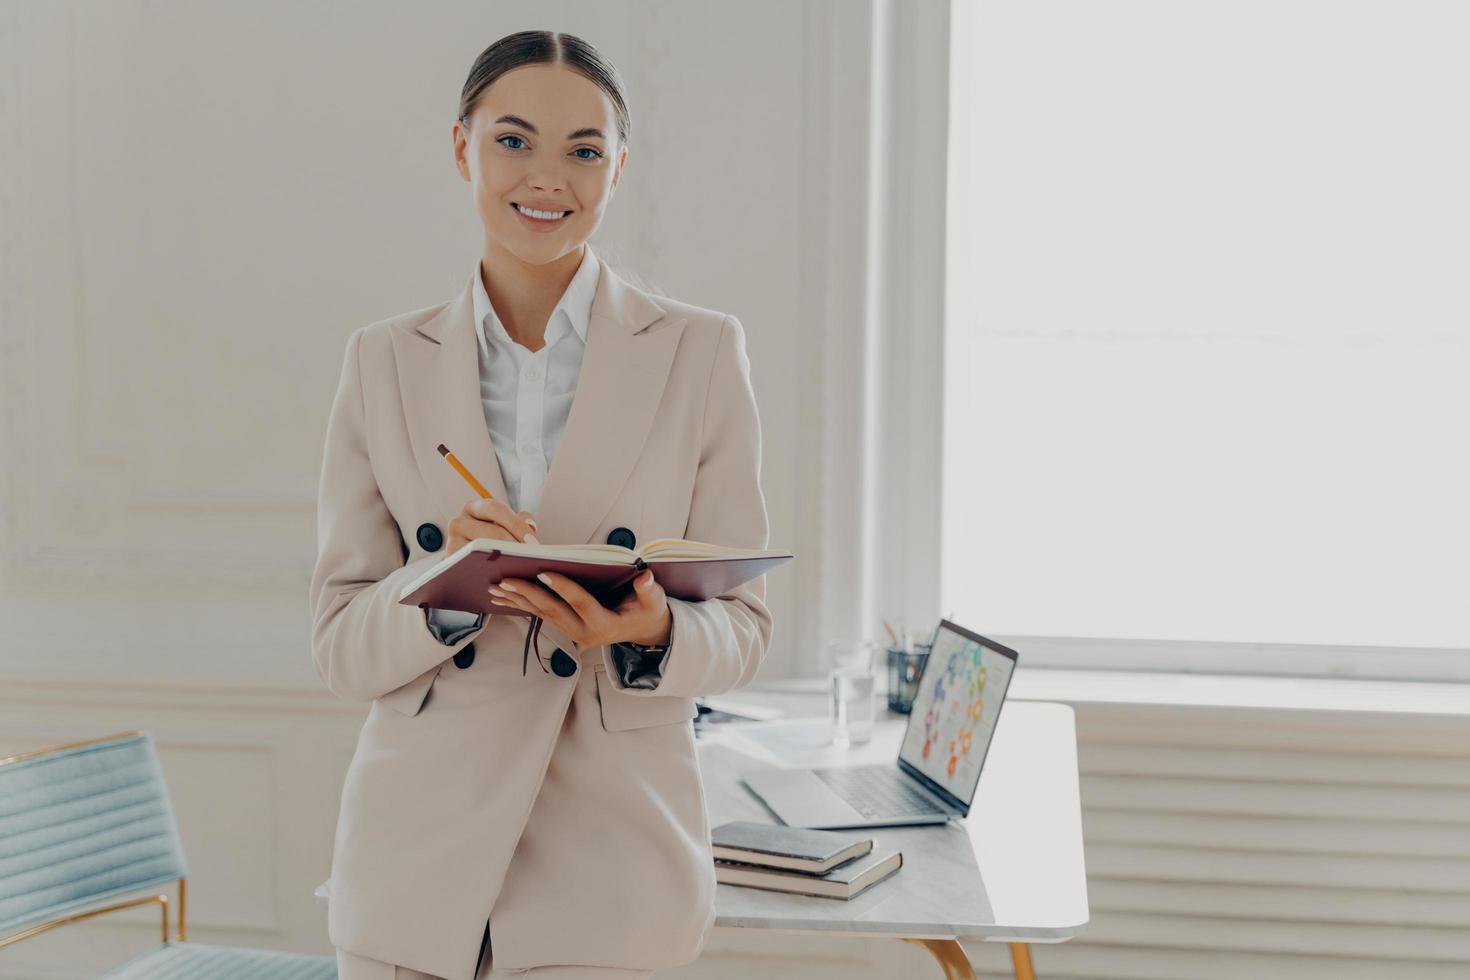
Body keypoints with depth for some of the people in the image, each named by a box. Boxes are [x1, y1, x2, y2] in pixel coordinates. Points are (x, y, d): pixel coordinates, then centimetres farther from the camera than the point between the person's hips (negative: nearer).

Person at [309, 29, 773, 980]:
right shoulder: (385, 362, 2)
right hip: (417, 855, 2)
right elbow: (340, 646, 1)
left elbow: (743, 627, 1)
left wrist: (652, 631, -21)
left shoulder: (703, 351, -3)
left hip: (606, 865, -1)